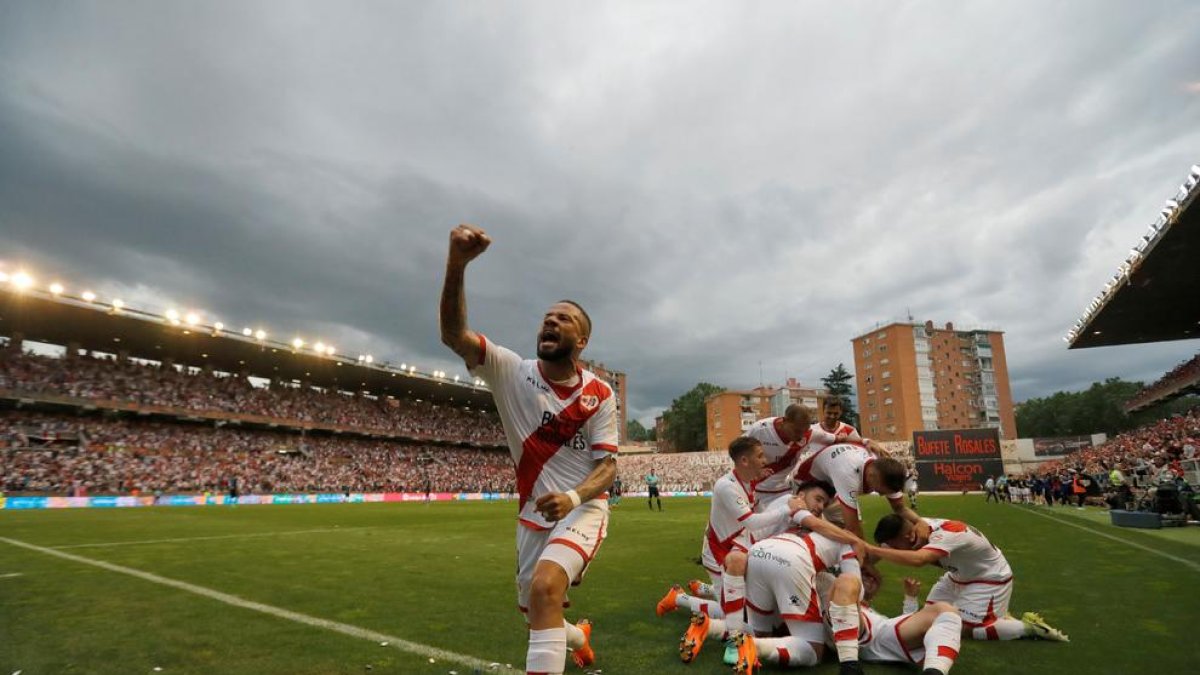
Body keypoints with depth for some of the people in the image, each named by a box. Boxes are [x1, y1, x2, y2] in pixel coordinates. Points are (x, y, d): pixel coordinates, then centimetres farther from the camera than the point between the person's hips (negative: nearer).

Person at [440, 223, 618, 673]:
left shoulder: (599, 394, -10)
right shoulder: (512, 372, -11)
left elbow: (607, 466, -10)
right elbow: (454, 335, -27)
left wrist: (573, 497, -32)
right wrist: (456, 263, -43)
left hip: (582, 509, -2)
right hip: (533, 516, 3)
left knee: (545, 586, -31)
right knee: (539, 616, 18)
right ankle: (580, 636, 52)